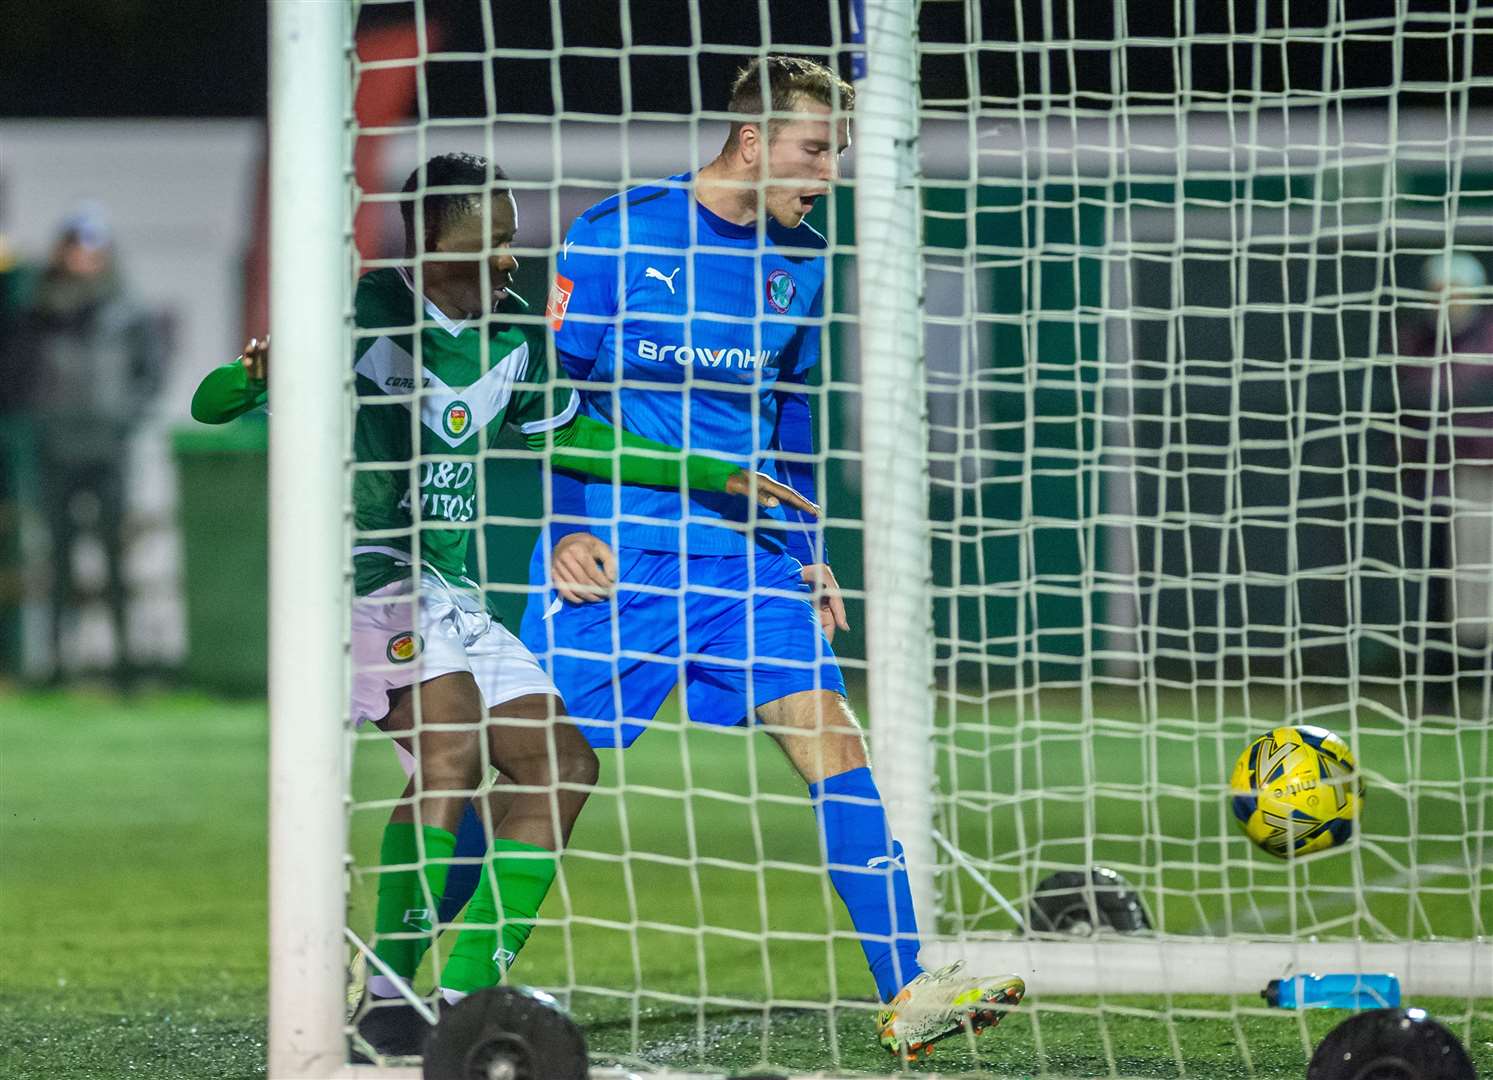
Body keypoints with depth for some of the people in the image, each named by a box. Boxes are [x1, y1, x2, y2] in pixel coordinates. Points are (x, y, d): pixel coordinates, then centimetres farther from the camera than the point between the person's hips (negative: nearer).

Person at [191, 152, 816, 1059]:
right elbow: (210, 405, -10)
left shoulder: (509, 337, 10)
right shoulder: (366, 318, -10)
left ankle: (464, 994, 5)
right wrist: (259, 375, -34)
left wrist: (719, 477, 25)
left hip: (449, 595, 8)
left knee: (564, 765, 2)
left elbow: (569, 434, 28)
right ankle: (389, 1003, -28)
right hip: (363, 570, -8)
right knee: (454, 744, -30)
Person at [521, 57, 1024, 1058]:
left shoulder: (801, 263, 11)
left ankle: (908, 992, -19)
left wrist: (808, 557, 18)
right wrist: (562, 529, -11)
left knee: (828, 732, -12)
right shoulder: (617, 235, -5)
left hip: (747, 557, 4)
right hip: (615, 556, -4)